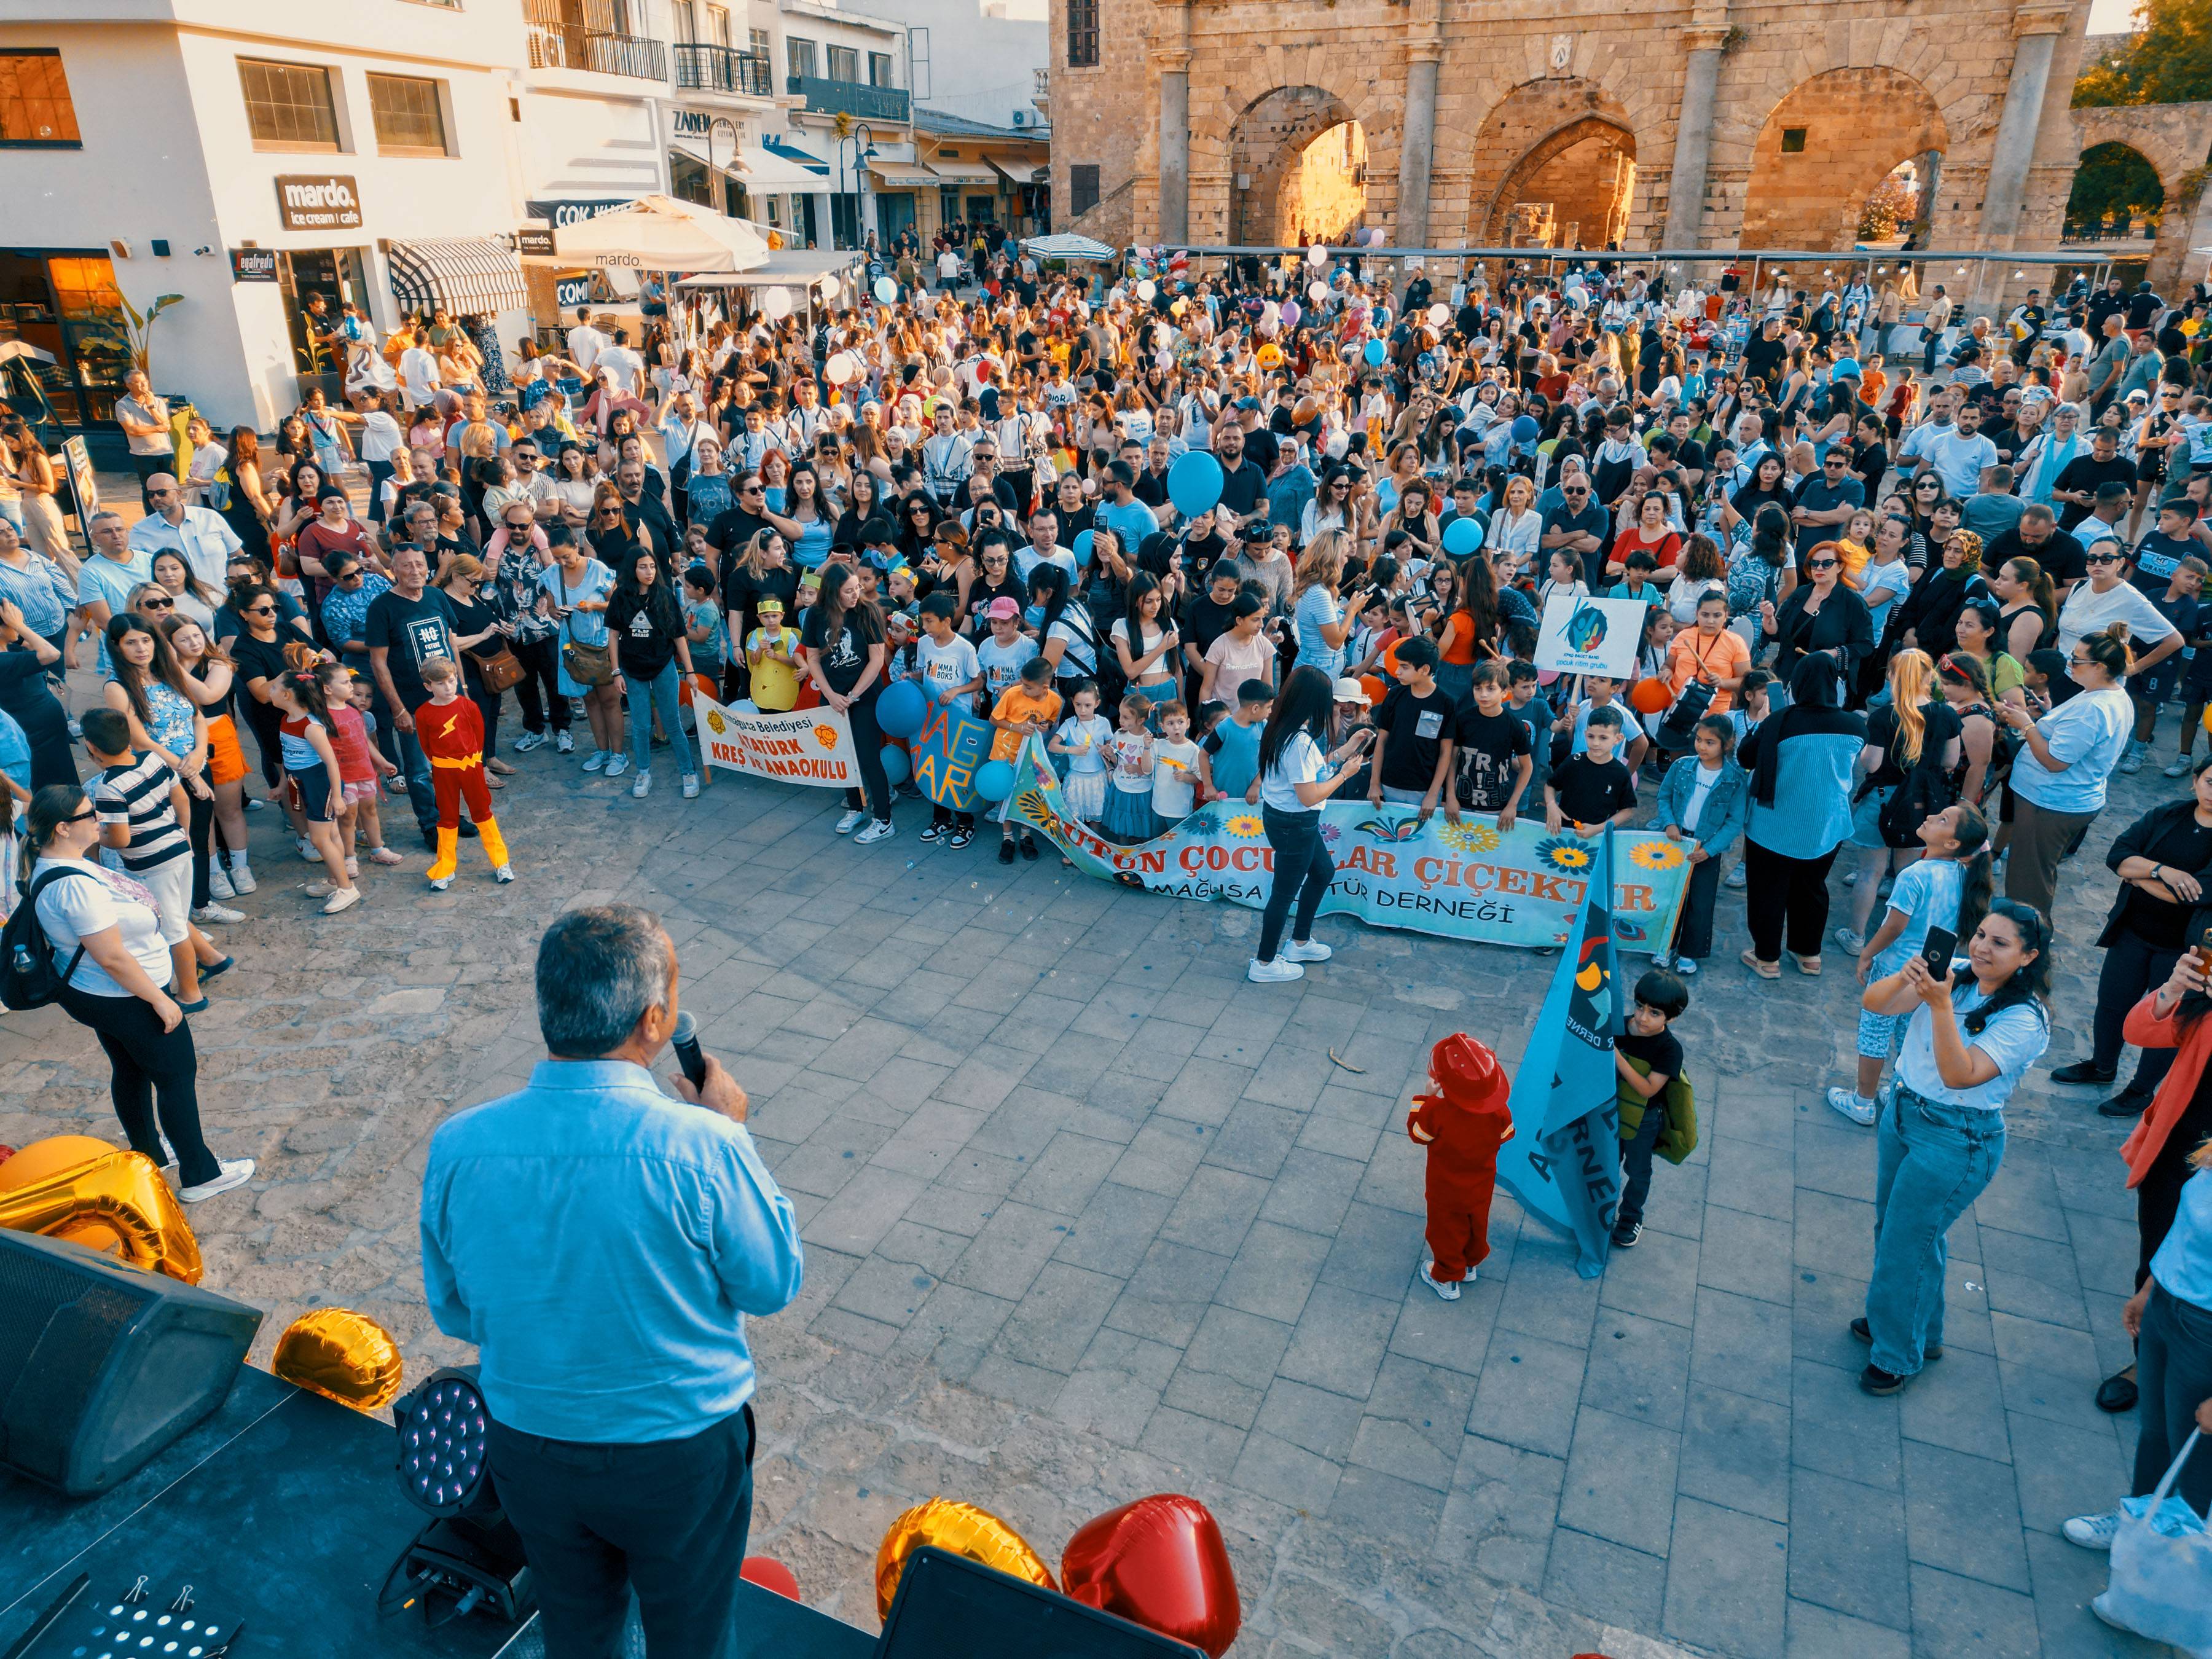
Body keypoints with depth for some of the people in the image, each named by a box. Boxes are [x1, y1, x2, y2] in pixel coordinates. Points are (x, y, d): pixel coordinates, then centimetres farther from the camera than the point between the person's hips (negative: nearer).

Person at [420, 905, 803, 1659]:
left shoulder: (456, 1146, -18)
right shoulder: (700, 1149, -31)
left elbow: (454, 1314, -2)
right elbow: (774, 1284, -13)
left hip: (526, 1447, 4)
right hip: (681, 1450, -3)